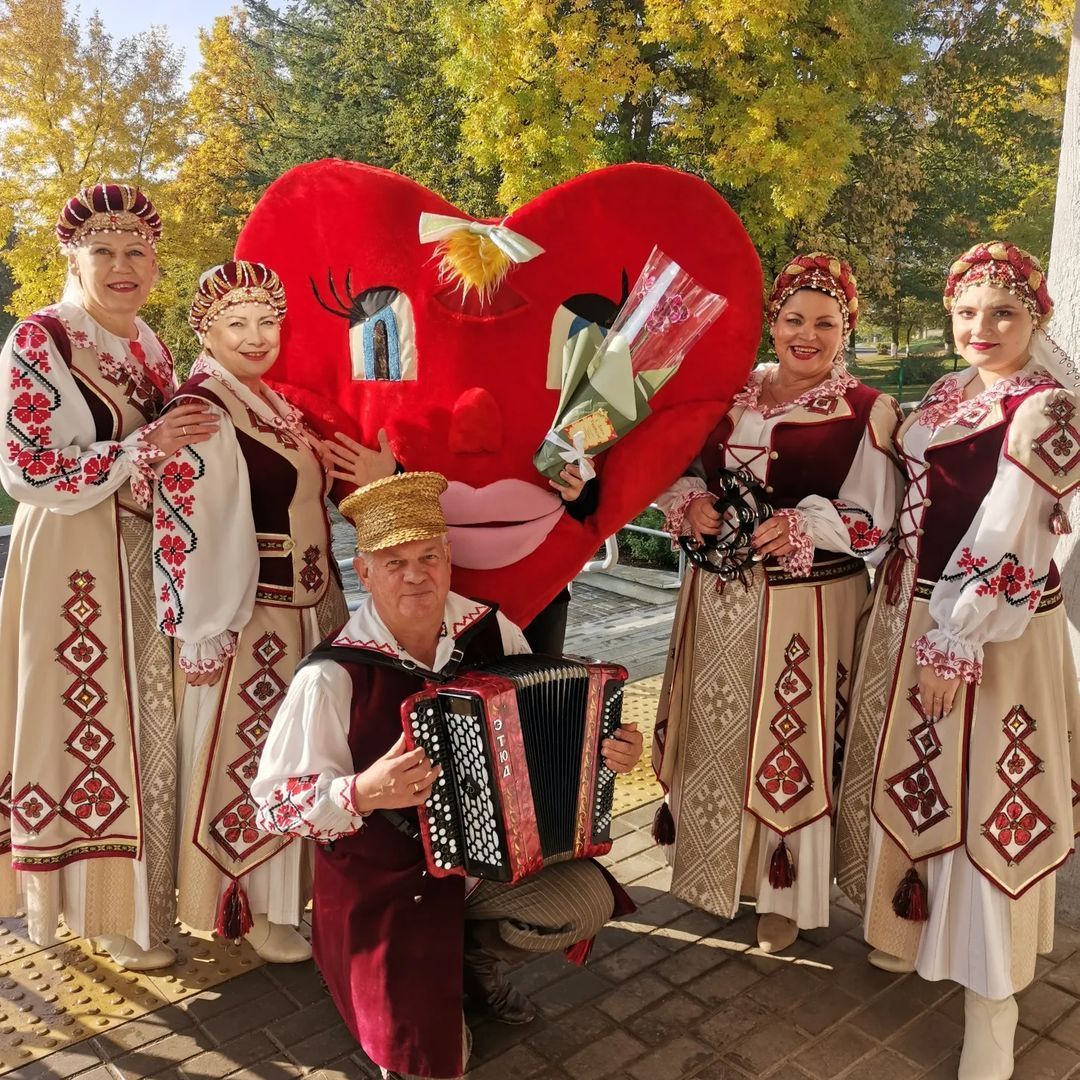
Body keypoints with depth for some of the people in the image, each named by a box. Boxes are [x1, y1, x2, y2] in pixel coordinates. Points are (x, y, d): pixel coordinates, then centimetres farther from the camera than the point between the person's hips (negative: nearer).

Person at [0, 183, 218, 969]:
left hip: (147, 558, 7)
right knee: (89, 724, 1)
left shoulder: (151, 346, 12)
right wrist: (145, 447, -20)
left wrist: (189, 434, 2)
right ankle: (102, 906, 17)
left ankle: (136, 892, 28)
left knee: (147, 726, 12)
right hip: (73, 560, -7)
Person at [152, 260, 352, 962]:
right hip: (243, 621, -9)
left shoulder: (276, 404, 11)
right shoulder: (201, 412, -15)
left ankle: (284, 887, 35)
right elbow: (189, 530, -20)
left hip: (302, 614, 9)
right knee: (241, 756, 4)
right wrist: (206, 634, -20)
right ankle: (246, 905, 22)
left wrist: (328, 607, 17)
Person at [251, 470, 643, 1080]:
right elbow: (274, 803, -15)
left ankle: (476, 959, 14)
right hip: (384, 883, -4)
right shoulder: (333, 675, -21)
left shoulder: (493, 631, -8)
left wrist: (605, 746, -11)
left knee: (589, 899, -19)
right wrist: (362, 793, -33)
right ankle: (432, 979, 26)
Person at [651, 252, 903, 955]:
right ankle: (704, 862, 37)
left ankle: (784, 894, 27)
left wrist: (801, 527, -23)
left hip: (807, 606, -4)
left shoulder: (868, 413, -4)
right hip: (718, 599, 4)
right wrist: (691, 503, -12)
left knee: (788, 747, 5)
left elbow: (872, 520, -8)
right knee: (709, 732, 14)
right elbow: (676, 469, 10)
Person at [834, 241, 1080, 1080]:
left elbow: (1005, 541, -20)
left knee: (981, 797, 0)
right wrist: (899, 611, 12)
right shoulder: (947, 393, 10)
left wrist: (957, 643, -21)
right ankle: (915, 923, 41)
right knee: (912, 772, 19)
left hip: (986, 626, -8)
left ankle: (991, 994, 16)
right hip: (914, 609, 8)